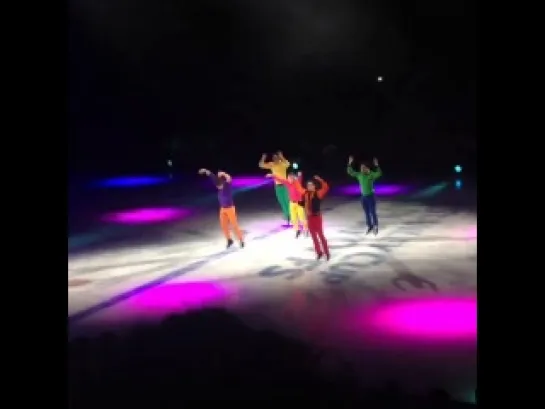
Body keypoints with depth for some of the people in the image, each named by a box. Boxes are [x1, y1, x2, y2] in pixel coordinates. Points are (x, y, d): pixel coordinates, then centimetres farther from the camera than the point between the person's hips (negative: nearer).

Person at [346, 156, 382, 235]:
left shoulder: (371, 174, -14)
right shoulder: (359, 175, 0)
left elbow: (379, 173, -30)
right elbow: (350, 172, 4)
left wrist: (376, 165, -41)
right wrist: (349, 163, -6)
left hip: (371, 196, -5)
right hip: (363, 196, 5)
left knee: (373, 212, 0)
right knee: (367, 213, 13)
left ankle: (376, 227, 14)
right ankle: (369, 227, 26)